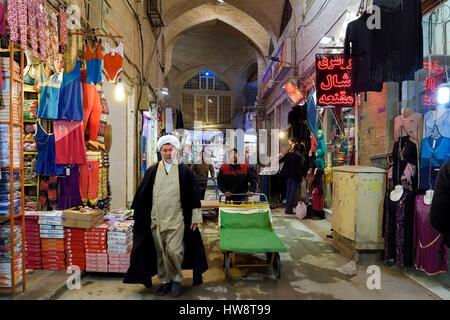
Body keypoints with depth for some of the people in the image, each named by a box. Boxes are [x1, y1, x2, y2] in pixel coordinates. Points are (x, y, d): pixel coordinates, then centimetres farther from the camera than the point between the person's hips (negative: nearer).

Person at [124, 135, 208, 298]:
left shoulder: (185, 171, -1)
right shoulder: (152, 171, 5)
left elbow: (194, 195, 1)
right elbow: (142, 194, 10)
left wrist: (195, 217, -1)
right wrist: (138, 214, 10)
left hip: (177, 220, -2)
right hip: (155, 220, 3)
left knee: (174, 251, -8)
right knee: (160, 253, 10)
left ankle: (176, 279, 16)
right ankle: (164, 280, 28)